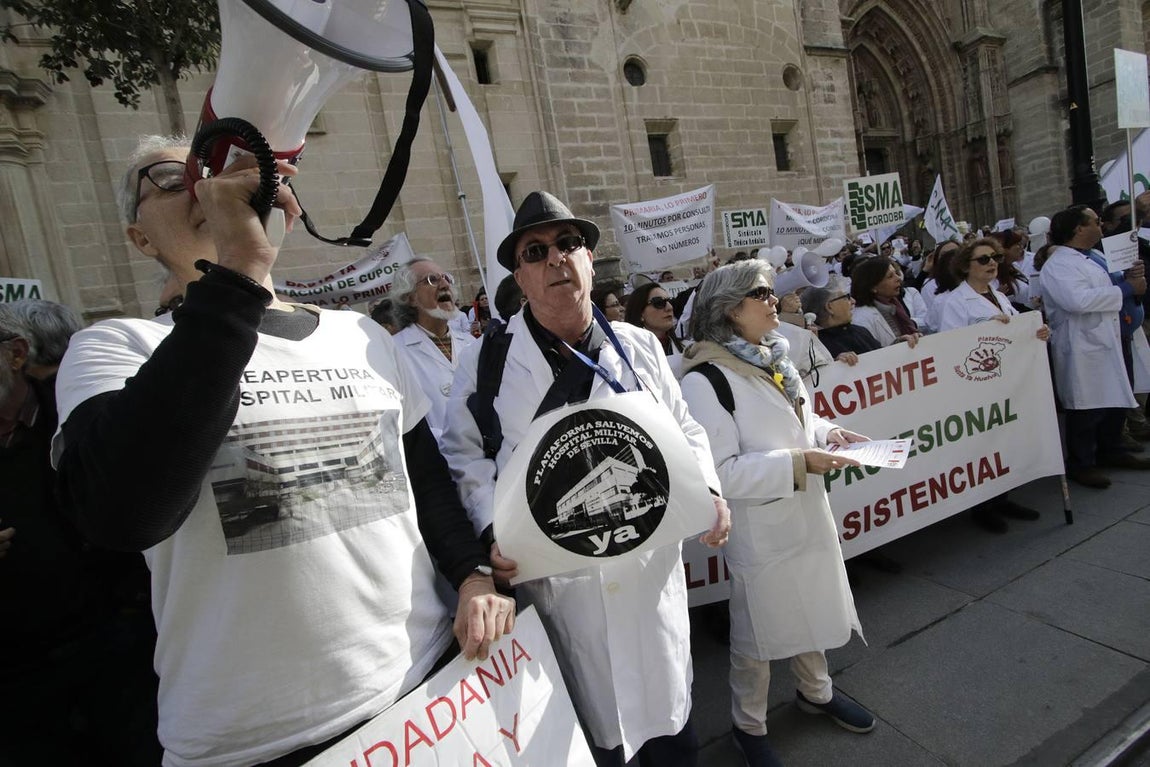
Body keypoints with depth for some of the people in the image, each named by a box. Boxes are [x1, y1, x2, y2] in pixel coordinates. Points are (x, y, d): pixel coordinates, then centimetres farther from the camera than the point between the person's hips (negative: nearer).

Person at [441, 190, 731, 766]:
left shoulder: (640, 347, 4)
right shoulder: (486, 361, -4)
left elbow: (685, 433, 12)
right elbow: (465, 456, 0)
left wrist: (708, 490, -4)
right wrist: (492, 532, -13)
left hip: (651, 573, 3)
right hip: (553, 580, -2)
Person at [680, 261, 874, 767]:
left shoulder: (773, 359, 4)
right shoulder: (705, 380, -24)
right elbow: (719, 471, -26)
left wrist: (828, 433, -1)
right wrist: (797, 462, -25)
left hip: (807, 516, 8)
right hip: (760, 529, -8)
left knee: (813, 610, 27)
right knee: (757, 634, 13)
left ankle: (815, 691, 54)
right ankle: (749, 726, 39)